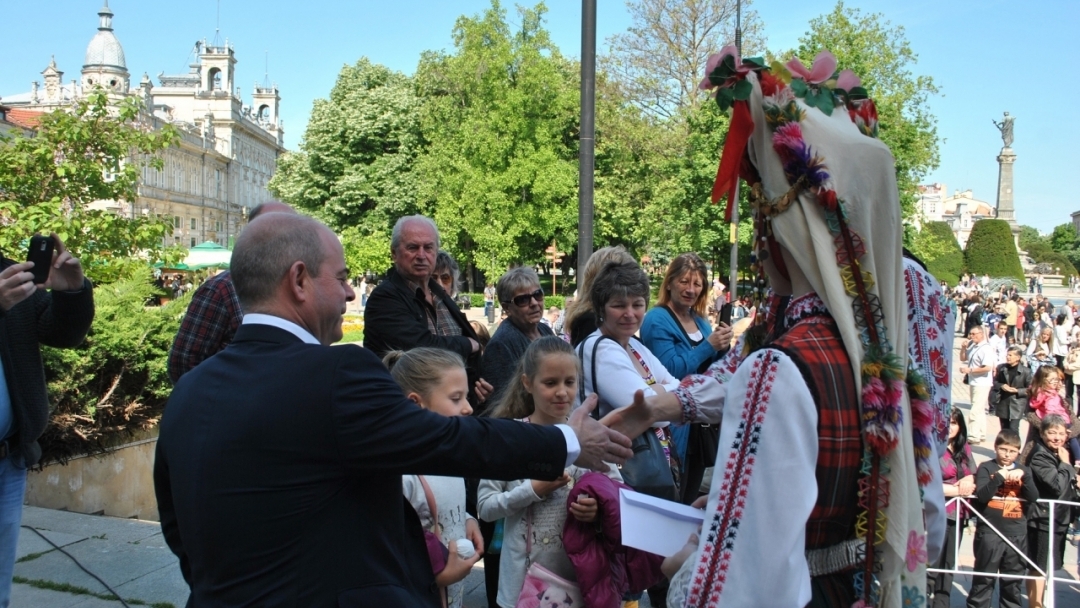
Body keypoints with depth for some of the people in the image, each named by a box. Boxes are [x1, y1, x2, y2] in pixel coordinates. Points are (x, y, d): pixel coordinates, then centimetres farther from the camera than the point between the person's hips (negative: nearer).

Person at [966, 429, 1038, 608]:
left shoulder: (1023, 470, 11)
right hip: (989, 532, -4)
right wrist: (999, 477, -21)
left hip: (1017, 534, 4)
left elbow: (1034, 497, -1)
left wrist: (1024, 476, -15)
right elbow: (981, 496, -12)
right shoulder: (987, 467, -1)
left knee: (1013, 580, 13)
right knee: (984, 578, 2)